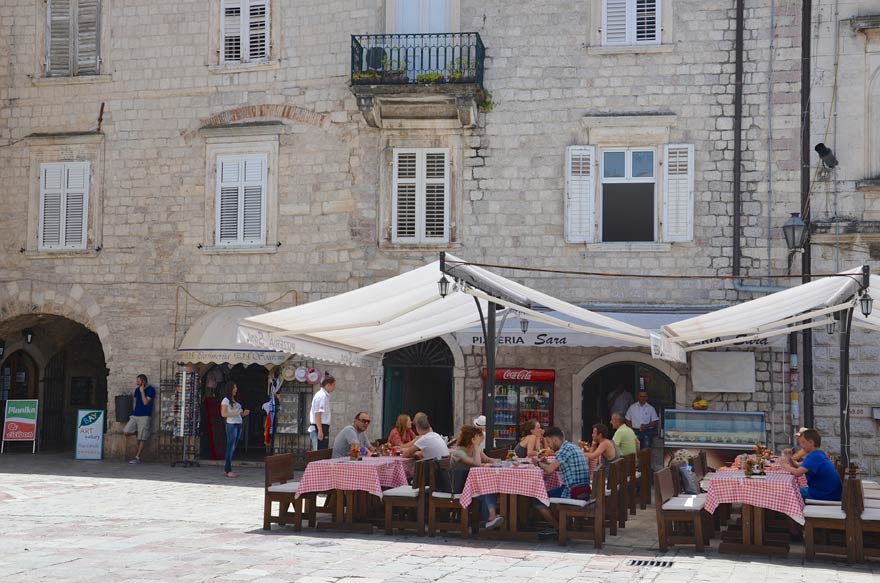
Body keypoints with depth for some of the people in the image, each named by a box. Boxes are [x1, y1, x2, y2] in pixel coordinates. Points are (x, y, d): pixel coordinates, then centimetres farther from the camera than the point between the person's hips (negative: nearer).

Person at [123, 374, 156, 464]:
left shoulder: (150, 390, -7)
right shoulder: (137, 390, 13)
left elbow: (145, 402, -16)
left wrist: (142, 391, -14)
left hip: (144, 416, -6)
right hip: (135, 415, 6)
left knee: (141, 439, -4)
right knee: (126, 431, -12)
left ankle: (137, 458, 1)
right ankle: (138, 431, 16)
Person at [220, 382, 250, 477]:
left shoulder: (236, 400, 19)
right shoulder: (226, 400, -4)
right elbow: (223, 414, -11)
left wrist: (244, 414, 3)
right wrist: (236, 413, -17)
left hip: (238, 425, 8)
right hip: (231, 425, -8)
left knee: (233, 448, 8)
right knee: (230, 447, -7)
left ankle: (226, 469, 12)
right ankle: (228, 470, -5)